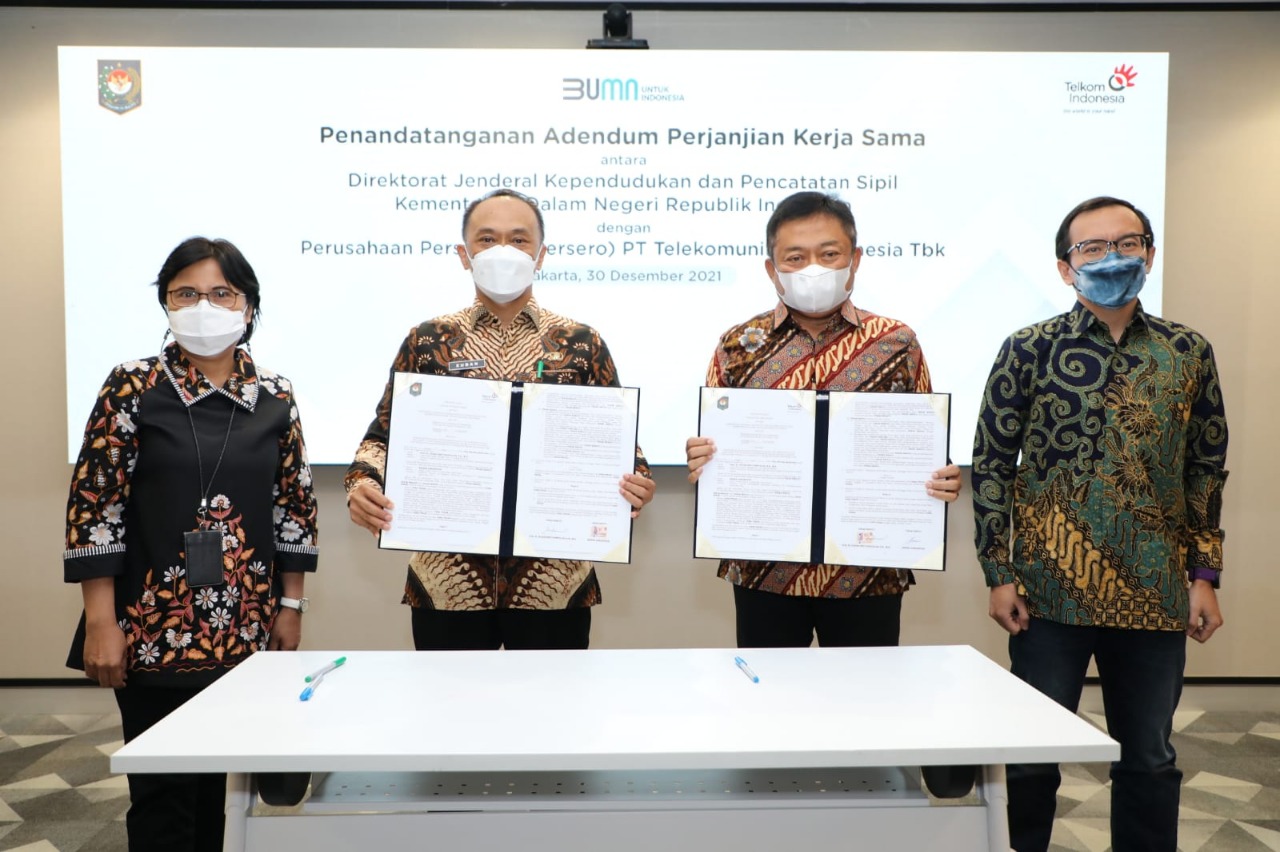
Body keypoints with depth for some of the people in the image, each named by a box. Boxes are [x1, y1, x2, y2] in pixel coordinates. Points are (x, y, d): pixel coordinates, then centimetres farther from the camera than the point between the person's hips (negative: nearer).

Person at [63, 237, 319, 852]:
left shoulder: (275, 397, 3)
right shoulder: (133, 387, -5)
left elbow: (294, 506, 7)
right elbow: (93, 506, -7)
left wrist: (290, 607, 5)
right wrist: (101, 624, -10)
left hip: (246, 629, 3)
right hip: (153, 628, -2)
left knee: (218, 781, 14)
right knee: (163, 789, 6)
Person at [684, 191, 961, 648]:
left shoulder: (896, 343, 1)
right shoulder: (739, 345, 1)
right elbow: (712, 448, 6)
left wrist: (942, 482, -14)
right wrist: (701, 462, -16)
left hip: (867, 572, 0)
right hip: (764, 572, 0)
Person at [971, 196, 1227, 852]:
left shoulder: (1188, 352, 4)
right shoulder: (1029, 350, -4)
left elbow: (1207, 471, 10)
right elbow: (991, 464, -3)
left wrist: (1204, 575, 5)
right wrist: (1000, 574, -6)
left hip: (1156, 595, 3)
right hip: (1051, 592, -2)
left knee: (1149, 760, 16)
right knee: (1033, 755, 10)